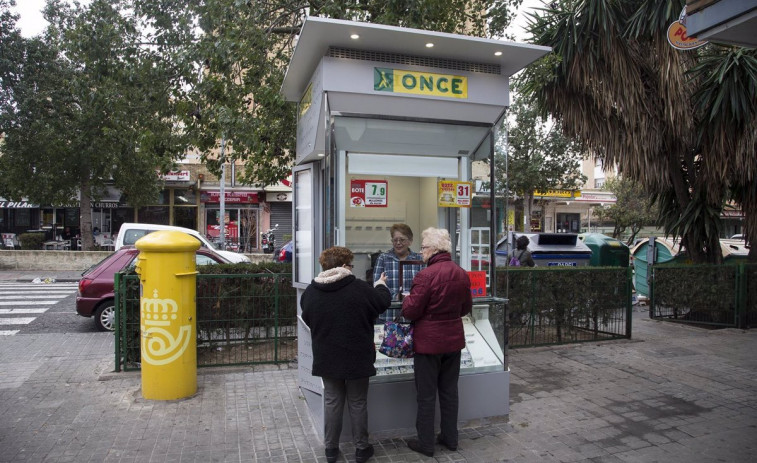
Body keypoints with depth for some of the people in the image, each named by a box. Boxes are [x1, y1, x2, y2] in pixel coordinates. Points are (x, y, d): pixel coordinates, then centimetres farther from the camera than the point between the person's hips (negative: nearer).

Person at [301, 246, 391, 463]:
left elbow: (307, 319, 11)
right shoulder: (359, 288, -16)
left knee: (332, 401, 15)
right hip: (357, 357, -3)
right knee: (358, 402, 12)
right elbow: (383, 303, -1)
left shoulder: (310, 291, -4)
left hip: (326, 358, 3)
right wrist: (380, 285, 18)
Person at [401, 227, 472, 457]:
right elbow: (466, 308, 11)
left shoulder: (425, 275, -22)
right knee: (449, 391, 18)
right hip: (454, 340, 6)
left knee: (426, 395, 7)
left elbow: (410, 312, -17)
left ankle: (425, 443, 19)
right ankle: (450, 438, 31)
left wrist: (407, 299, 2)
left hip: (429, 342, -6)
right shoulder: (462, 274, 0)